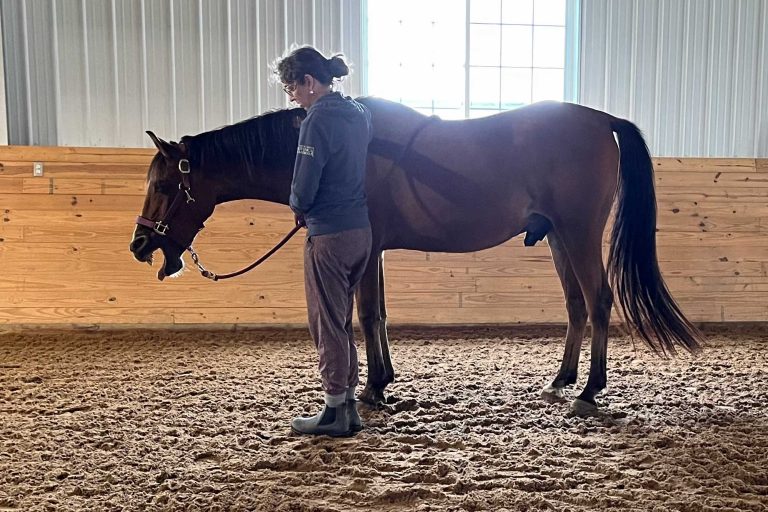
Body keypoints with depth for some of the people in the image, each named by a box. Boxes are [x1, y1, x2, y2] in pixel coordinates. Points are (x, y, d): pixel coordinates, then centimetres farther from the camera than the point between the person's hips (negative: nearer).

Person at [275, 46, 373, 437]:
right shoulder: (359, 114, 11)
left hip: (329, 235, -9)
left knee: (327, 324, 4)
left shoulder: (317, 121, -15)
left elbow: (304, 188, -17)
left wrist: (298, 208, 6)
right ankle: (348, 405, 27)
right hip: (361, 231, 9)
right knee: (342, 321, 18)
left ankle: (335, 413, 15)